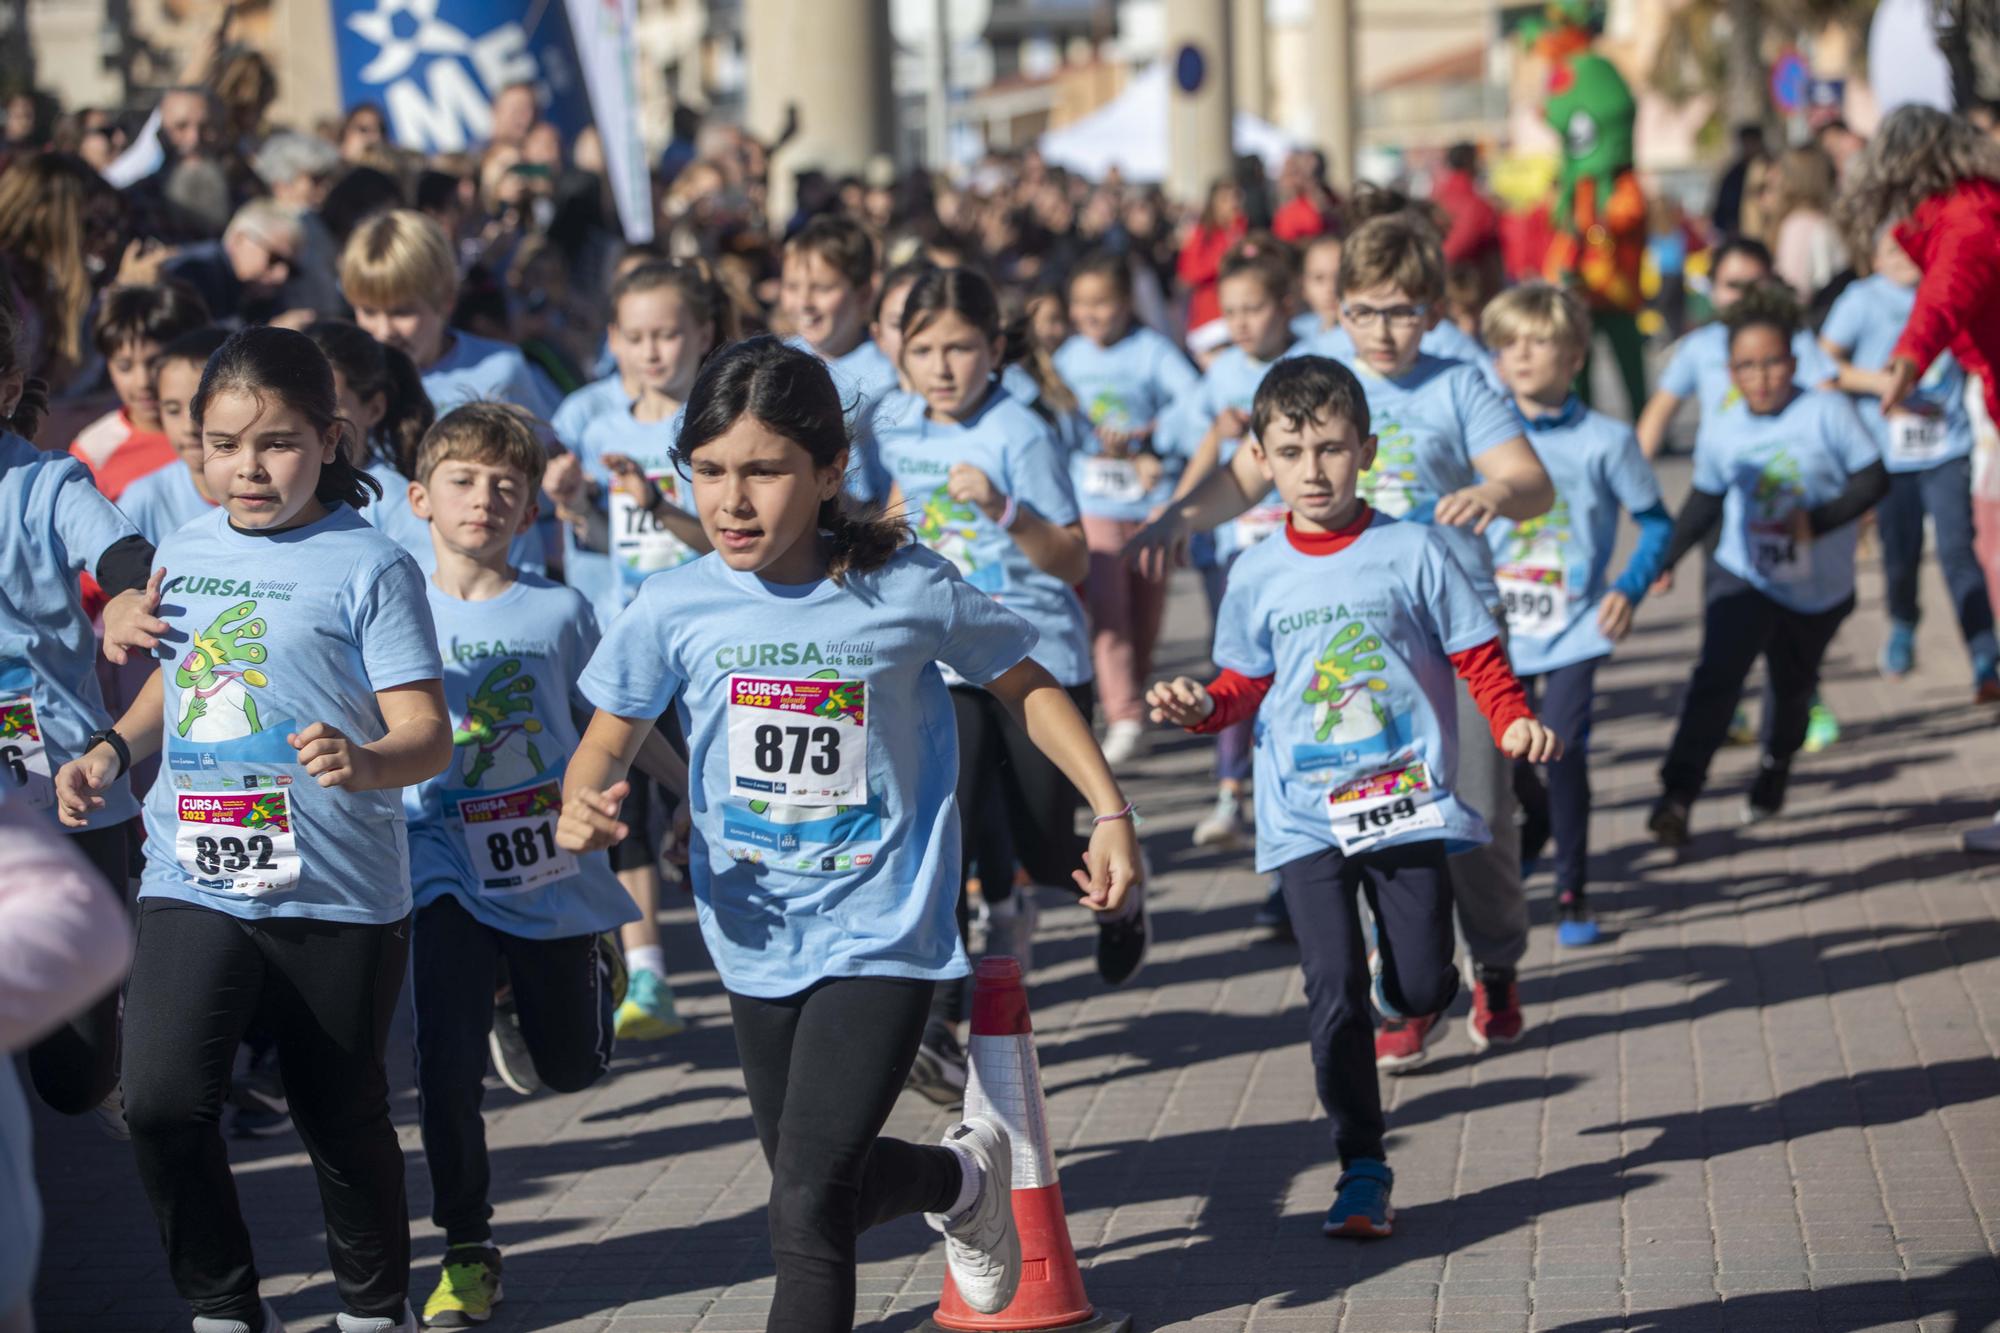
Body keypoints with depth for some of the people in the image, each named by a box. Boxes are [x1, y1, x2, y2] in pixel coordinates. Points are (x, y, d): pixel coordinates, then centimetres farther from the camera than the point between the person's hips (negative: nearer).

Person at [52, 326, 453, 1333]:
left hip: (336, 896, -3)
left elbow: (427, 734, -13)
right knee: (161, 1103, -13)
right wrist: (112, 749, 8)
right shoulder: (184, 552, 9)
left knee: (343, 1120, 9)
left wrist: (365, 760, -34)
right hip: (192, 881, 3)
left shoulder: (368, 567, -8)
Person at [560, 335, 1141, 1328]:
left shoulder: (910, 590, -13)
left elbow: (1026, 687, 3)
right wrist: (580, 806, -20)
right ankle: (963, 1178, 52)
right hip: (757, 940, 4)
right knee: (822, 1189, 22)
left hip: (881, 936, -4)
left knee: (807, 1205, -17)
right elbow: (613, 734, 3)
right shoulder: (676, 606, -9)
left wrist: (1111, 813, -1)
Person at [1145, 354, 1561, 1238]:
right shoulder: (1258, 577, 5)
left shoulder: (1411, 552, -1)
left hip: (1407, 801, -1)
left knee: (1418, 989, 0)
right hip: (1306, 817, 1)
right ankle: (1362, 1173, 2)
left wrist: (1514, 722, -13)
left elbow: (1475, 655, 3)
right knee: (1334, 998, -7)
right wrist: (1201, 705, -7)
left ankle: (1415, 984, 39)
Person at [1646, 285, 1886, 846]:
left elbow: (1874, 478, -14)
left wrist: (1818, 519, -26)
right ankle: (1677, 795, -23)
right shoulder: (1720, 428, -5)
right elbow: (1705, 500, 11)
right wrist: (1665, 557, 7)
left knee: (1792, 686, 18)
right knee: (1717, 675, -20)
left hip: (1820, 587, 0)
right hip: (1743, 576, 0)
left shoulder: (1826, 411, -14)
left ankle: (1775, 771, 49)